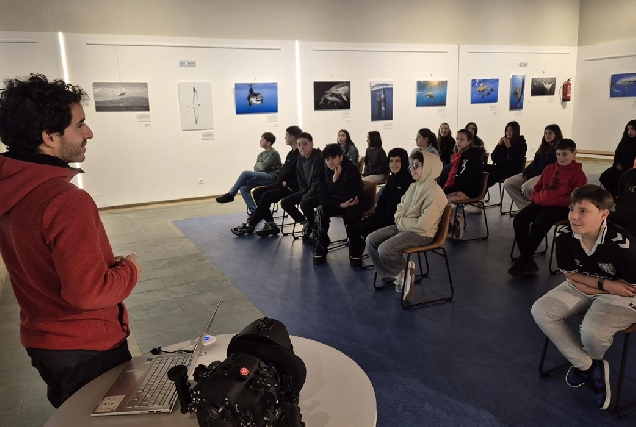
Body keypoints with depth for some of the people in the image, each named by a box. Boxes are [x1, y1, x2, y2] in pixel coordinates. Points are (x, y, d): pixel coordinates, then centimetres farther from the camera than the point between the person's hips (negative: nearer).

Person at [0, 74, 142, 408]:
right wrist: (129, 270, -13)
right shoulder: (67, 201, -30)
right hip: (86, 347, -8)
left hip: (40, 339, 8)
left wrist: (109, 265, 4)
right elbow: (88, 292, -30)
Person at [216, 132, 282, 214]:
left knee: (245, 173, -24)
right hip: (262, 177, 9)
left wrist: (258, 164, 5)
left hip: (271, 177, -8)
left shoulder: (274, 153, -7)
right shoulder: (261, 154, 18)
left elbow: (263, 167, -15)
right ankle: (253, 211, -9)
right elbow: (256, 168, 12)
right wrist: (260, 165, -9)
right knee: (243, 187, -12)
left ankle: (230, 195, -14)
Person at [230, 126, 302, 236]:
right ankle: (270, 223, -11)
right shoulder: (291, 154, 17)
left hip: (291, 188, -10)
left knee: (267, 195, -26)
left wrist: (287, 183, -21)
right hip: (282, 185, 10)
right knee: (257, 192, -4)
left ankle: (250, 226, -12)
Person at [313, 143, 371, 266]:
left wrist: (336, 180, -36)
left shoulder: (352, 169, -23)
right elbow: (322, 196, -10)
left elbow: (351, 197, -29)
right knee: (321, 211, -26)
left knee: (350, 214, -36)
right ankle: (320, 250, -11)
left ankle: (356, 252, -16)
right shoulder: (323, 171, -9)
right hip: (335, 202, 4)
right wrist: (340, 205, -25)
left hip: (356, 202, -4)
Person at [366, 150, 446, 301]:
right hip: (403, 227, 9)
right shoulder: (414, 186, 6)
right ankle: (391, 275, 6)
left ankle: (405, 272, 2)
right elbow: (401, 205, 21)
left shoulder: (434, 193, -21)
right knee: (371, 240, 0)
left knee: (385, 250, -27)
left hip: (421, 234, -9)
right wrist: (399, 218, -1)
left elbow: (423, 224, -26)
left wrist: (402, 222, -12)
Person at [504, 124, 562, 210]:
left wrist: (529, 175, -15)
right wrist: (525, 173, 1)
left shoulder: (558, 149, -5)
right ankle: (526, 206, -15)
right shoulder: (544, 147, 23)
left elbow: (544, 168, -13)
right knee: (507, 183, -9)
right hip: (532, 174, 9)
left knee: (526, 187, -37)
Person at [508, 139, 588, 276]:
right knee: (519, 219, -19)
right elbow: (537, 187, 26)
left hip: (561, 207, -6)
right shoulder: (549, 168, 19)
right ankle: (528, 260, -16)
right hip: (541, 203, 6)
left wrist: (552, 200, -19)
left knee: (539, 223, -32)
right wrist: (537, 198, 3)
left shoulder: (578, 173, 0)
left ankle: (522, 260, -20)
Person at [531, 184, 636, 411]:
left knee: (591, 331, -30)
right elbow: (571, 276, -3)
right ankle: (589, 366, -2)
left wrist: (589, 284, -12)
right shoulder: (565, 235, -18)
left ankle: (591, 360, 12)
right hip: (582, 287, 5)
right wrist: (605, 284, -16)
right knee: (540, 311, -13)